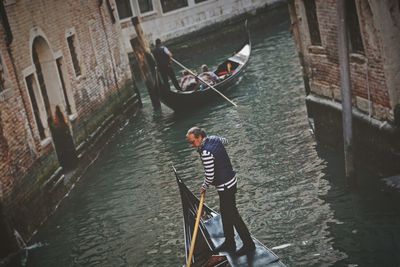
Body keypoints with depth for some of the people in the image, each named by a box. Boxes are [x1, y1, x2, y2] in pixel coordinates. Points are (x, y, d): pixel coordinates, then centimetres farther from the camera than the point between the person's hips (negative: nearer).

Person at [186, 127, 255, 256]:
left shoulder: (206, 153, -28)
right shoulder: (215, 139, -1)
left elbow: (210, 177, -21)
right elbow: (225, 141, 26)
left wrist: (204, 187, -2)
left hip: (225, 186, -10)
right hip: (230, 181, 10)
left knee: (233, 215, 3)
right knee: (225, 213, 20)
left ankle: (249, 244, 15)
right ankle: (229, 243, 32)